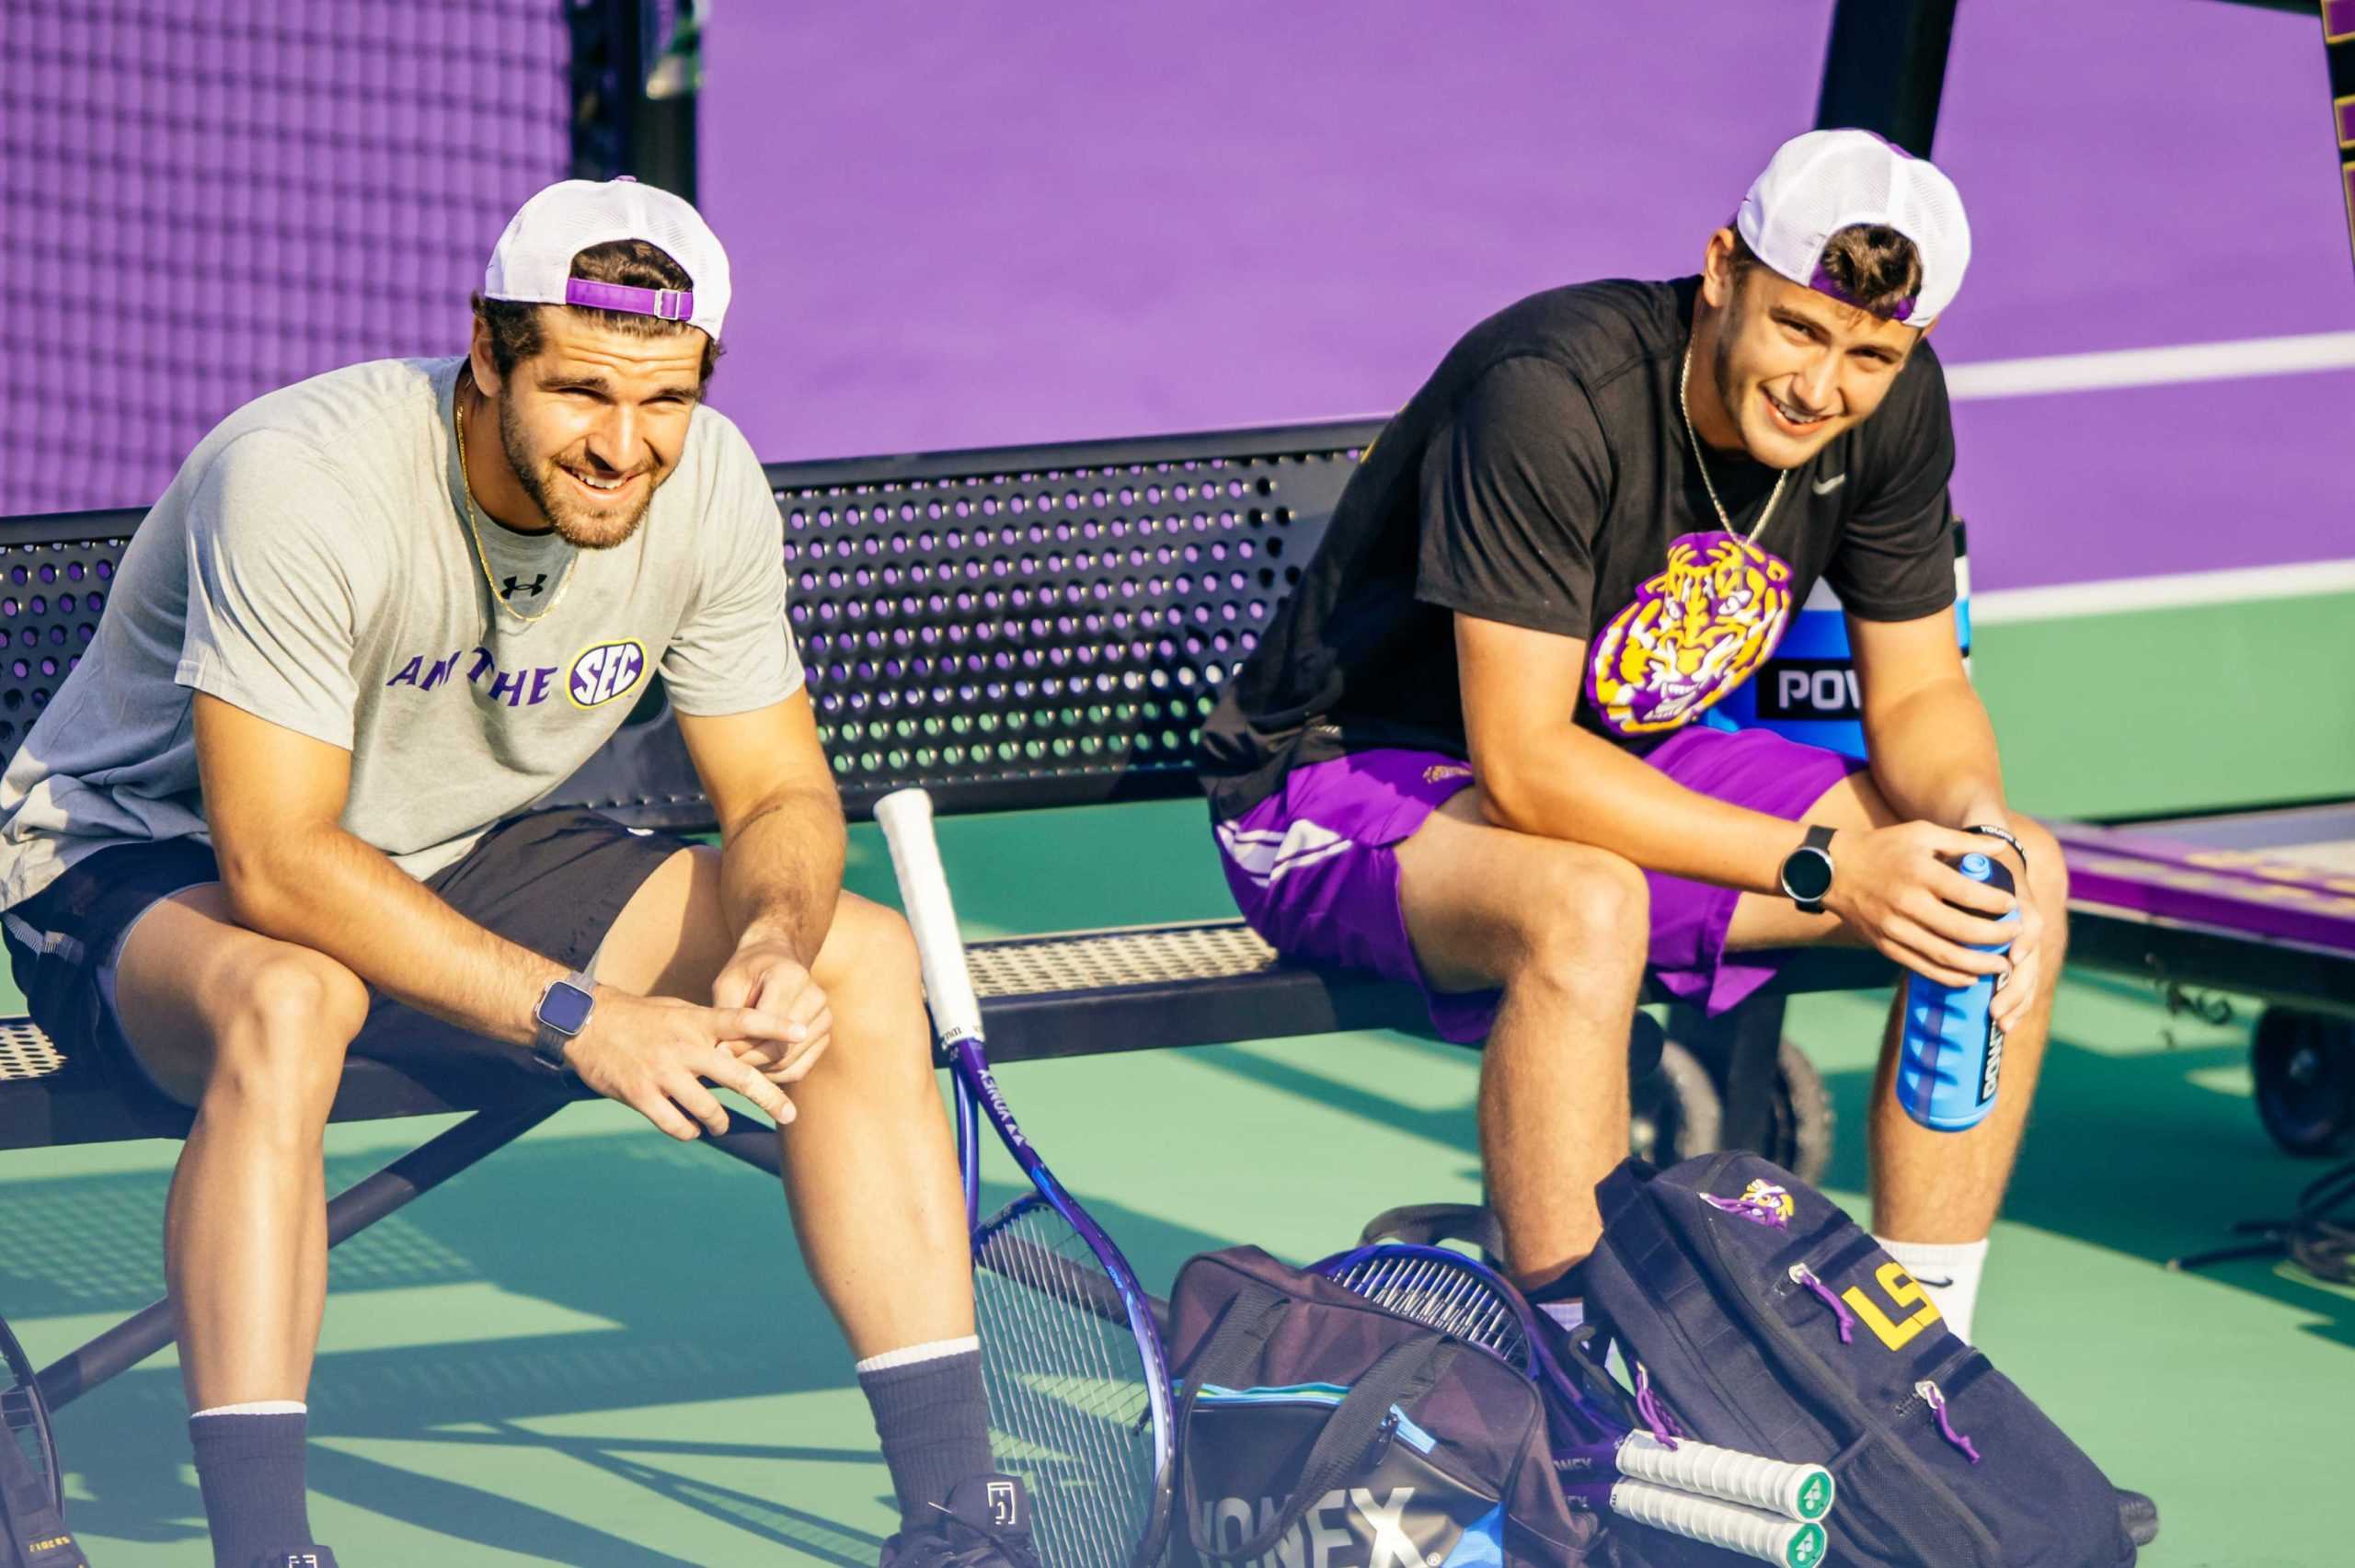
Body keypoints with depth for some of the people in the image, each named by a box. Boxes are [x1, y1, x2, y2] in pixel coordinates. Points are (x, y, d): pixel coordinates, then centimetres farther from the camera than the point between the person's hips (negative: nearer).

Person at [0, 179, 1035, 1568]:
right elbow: (276, 863, -34)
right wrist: (579, 1018, -38)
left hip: (463, 859, 6)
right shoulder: (304, 484, -31)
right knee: (287, 1000, -42)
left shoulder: (707, 488, -12)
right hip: (144, 866, -6)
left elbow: (780, 793, -4)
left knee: (862, 958, -12)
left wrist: (779, 938, -29)